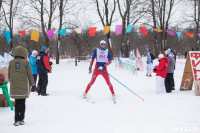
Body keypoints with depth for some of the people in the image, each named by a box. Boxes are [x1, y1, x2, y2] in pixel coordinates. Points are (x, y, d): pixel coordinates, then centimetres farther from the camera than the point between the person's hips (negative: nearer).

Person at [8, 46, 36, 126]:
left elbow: (9, 74, 9)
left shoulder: (11, 62, 4)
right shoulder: (25, 62, -6)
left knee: (17, 103, 9)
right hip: (24, 86, -2)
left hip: (14, 86, 3)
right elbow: (30, 74, -2)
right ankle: (21, 119, 9)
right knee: (22, 103, 8)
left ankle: (17, 120, 5)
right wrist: (32, 84, 7)